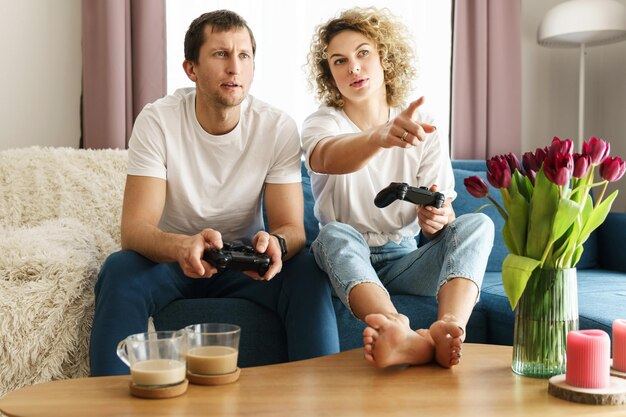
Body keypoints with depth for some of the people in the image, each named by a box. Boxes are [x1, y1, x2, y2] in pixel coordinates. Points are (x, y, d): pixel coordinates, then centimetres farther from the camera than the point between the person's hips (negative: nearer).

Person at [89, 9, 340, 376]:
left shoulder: (278, 128, -11)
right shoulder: (157, 121, -15)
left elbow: (292, 227, -14)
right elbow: (134, 229, -23)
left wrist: (276, 244, -40)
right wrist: (182, 246, -47)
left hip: (244, 263, 1)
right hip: (170, 259, -1)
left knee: (309, 272, -27)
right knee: (119, 270, -31)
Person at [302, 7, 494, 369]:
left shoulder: (423, 128, 3)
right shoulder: (322, 123, -5)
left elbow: (445, 213, -1)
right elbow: (326, 158, -33)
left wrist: (437, 218, -28)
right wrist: (382, 136, -55)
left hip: (404, 260, 3)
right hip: (345, 259, -2)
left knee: (478, 224, -21)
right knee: (335, 232, -34)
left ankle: (448, 327, -51)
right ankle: (401, 334, -62)